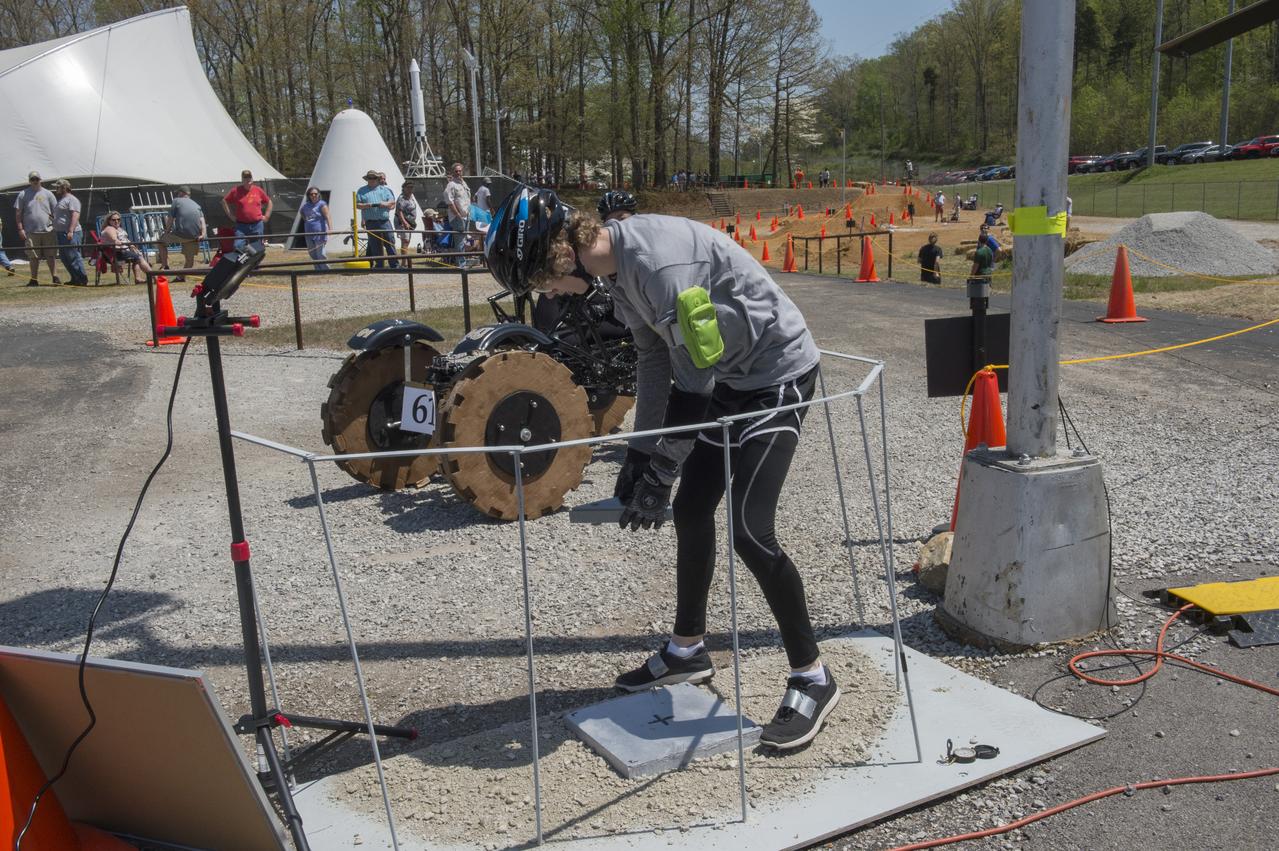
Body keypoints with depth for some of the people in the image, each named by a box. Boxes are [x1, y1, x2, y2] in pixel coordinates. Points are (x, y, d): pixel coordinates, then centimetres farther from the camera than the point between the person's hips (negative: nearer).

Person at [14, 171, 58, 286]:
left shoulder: (47, 194, 7)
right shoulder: (23, 194, 6)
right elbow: (18, 213, 6)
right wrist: (20, 229, -1)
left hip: (47, 230, 0)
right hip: (31, 232, 0)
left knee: (50, 256, 2)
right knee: (33, 257, 3)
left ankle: (55, 276, 7)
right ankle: (34, 280, 9)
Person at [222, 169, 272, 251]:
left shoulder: (258, 190, 6)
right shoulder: (235, 191, 1)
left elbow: (269, 203, 17)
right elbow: (224, 201, 11)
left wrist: (266, 216, 9)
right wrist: (230, 215, 5)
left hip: (257, 225, 1)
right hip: (241, 226, -1)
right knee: (238, 247, -13)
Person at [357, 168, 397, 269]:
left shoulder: (385, 189, 14)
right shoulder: (361, 191, 12)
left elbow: (392, 204, 11)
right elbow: (357, 205, 5)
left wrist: (385, 204, -9)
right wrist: (368, 205, -12)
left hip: (384, 221, 0)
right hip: (371, 222, 0)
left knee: (390, 243, -4)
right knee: (375, 246, 2)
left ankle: (395, 265, -2)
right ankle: (379, 266, 8)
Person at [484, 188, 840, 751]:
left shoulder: (660, 261, -29)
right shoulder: (617, 263, 0)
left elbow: (696, 377, -26)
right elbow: (653, 360, 7)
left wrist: (660, 474, -21)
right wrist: (639, 454, 5)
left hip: (779, 374, -9)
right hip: (728, 378, 9)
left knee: (749, 531, -13)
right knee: (691, 511, 12)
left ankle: (812, 678, 5)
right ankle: (687, 650, 30)